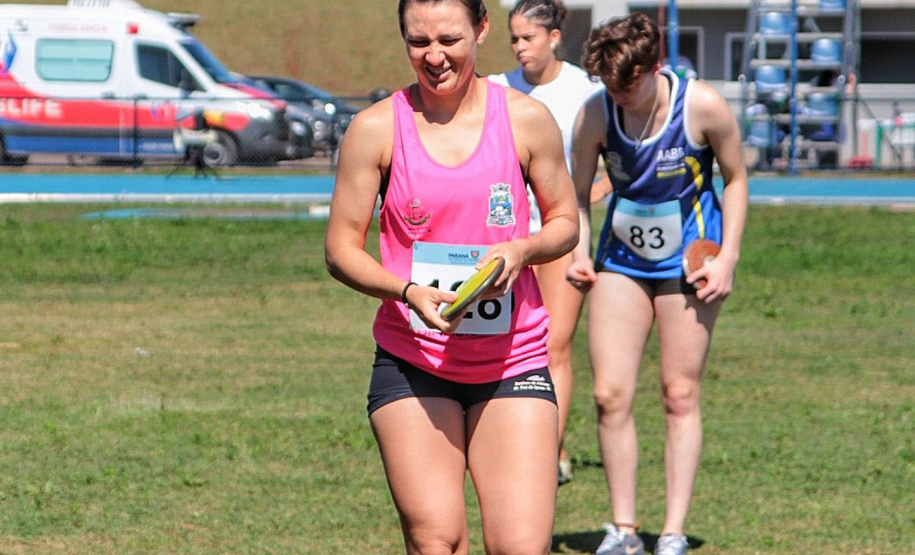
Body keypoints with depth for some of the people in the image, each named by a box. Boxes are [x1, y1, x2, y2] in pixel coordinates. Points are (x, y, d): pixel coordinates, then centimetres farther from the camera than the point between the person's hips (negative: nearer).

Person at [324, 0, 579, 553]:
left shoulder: (526, 119, 2)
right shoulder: (377, 128, -1)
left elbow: (566, 222, 12)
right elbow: (341, 248, 2)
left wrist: (523, 248, -11)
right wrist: (408, 292, -17)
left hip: (513, 361, 1)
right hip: (412, 363, -1)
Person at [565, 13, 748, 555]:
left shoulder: (704, 107, -17)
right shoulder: (595, 114, -13)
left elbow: (735, 179, -2)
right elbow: (578, 194, 0)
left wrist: (728, 258, -9)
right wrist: (579, 251, -16)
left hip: (689, 262, -2)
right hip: (621, 260, 2)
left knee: (680, 395, -1)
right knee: (610, 394, -4)